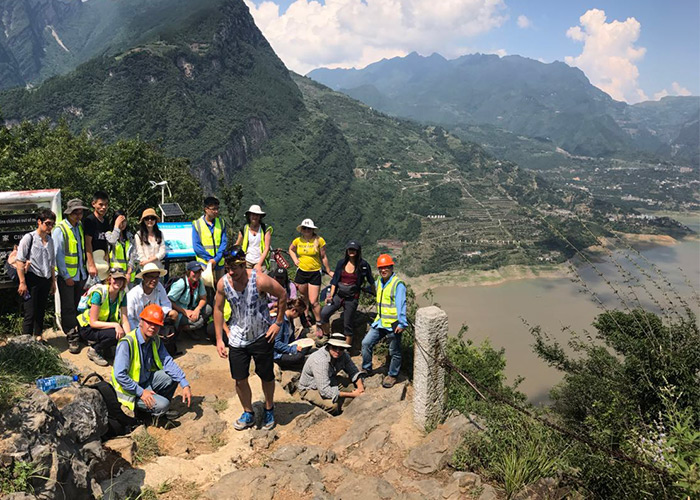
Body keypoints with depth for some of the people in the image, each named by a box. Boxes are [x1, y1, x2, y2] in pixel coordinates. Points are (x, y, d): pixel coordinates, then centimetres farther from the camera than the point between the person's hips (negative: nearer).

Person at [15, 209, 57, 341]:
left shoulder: (50, 240, 11)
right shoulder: (29, 238, -7)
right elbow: (19, 261, -11)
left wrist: (53, 281, 19)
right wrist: (22, 282, -15)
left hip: (46, 280, 6)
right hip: (32, 279, -6)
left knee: (41, 311, 15)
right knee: (30, 313, -6)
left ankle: (38, 336, 27)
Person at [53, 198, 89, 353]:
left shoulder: (80, 227, 9)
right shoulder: (60, 229, -11)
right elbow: (58, 255, -13)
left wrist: (86, 269, 11)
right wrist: (66, 276, -13)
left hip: (80, 274, 6)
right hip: (66, 276, -6)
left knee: (78, 306, 13)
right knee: (68, 308, -1)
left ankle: (80, 332, 22)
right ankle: (72, 338, 3)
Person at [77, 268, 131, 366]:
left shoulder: (122, 294, -7)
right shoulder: (99, 293, -24)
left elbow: (124, 320, -9)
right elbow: (93, 322, -25)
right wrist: (115, 325, -33)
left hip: (105, 325, 6)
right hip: (88, 329, -6)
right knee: (115, 334, -31)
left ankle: (105, 348, 7)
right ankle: (94, 351, -6)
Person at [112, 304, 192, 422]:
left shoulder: (155, 340, -1)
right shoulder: (127, 343, -25)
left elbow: (168, 362, -7)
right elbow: (119, 375, -27)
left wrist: (185, 385, -18)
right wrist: (141, 392, -25)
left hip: (147, 380, 8)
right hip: (130, 390, -8)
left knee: (173, 376, -11)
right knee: (163, 405, -25)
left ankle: (160, 410, 9)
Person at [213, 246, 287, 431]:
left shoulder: (260, 280, -24)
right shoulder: (223, 283, -12)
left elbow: (282, 295, -9)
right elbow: (218, 309, 2)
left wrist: (278, 322, -8)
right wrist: (219, 339, 0)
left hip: (262, 336, -3)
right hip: (237, 337, 3)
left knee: (267, 376, 9)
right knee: (240, 379, 6)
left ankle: (269, 409, 35)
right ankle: (248, 413, 29)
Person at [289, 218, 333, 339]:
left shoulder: (319, 240, -10)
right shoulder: (297, 241, -1)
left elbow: (323, 257, -1)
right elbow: (291, 250, 21)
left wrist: (328, 271, 6)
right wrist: (295, 259, 4)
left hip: (315, 273, -3)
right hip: (301, 272, 4)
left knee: (313, 302, -6)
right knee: (303, 298, 18)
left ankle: (319, 325, 10)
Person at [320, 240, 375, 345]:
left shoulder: (363, 265, -4)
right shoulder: (341, 263, 5)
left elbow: (371, 281, 8)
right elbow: (334, 280, 8)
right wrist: (331, 295, 0)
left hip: (352, 298, -3)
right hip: (339, 295, 3)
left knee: (347, 325, 3)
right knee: (324, 313, -17)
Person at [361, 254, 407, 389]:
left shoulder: (398, 284, -15)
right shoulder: (379, 282, 9)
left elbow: (401, 305, -20)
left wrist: (402, 323, -24)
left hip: (393, 324, -7)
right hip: (380, 322, 7)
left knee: (394, 351, 7)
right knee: (366, 343, 8)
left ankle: (392, 375, 24)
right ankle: (367, 369, 24)